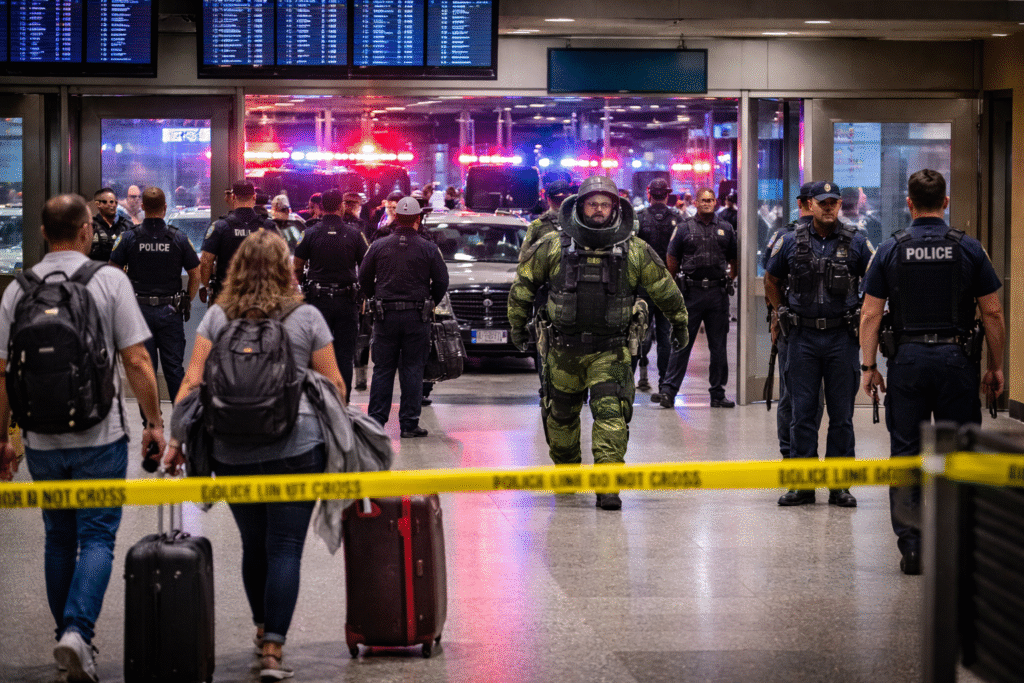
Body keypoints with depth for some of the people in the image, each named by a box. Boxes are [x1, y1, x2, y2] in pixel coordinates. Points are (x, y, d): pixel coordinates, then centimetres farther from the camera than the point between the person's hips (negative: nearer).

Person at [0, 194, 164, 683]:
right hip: (100, 435, -3)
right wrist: (154, 422, 0)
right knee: (97, 537, 1)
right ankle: (78, 631, -17)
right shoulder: (109, 280, -6)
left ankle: (67, 638, 23)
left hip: (41, 440, 3)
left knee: (59, 539, 16)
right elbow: (136, 360, -10)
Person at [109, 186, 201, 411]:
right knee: (174, 367, 6)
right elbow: (195, 275, 1)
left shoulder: (129, 238, -4)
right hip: (170, 312, 0)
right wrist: (187, 301, 13)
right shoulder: (179, 238, -3)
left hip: (139, 310, 0)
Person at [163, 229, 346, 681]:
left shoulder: (217, 317, 5)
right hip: (296, 448, -3)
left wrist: (176, 438, 1)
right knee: (285, 548, -1)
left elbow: (193, 380, -1)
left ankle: (262, 631, 33)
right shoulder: (306, 316, 1)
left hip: (232, 452, 3)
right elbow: (332, 383, 3)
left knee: (253, 545, 17)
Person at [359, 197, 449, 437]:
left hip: (385, 315, 1)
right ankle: (409, 424, 4)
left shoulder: (379, 246, 0)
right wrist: (431, 303, 17)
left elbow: (364, 278, 6)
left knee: (382, 370, 8)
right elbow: (442, 280, 0)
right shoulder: (428, 248, -3)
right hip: (417, 317, -1)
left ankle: (376, 420, 7)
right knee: (413, 370, 4)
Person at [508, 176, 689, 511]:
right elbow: (523, 283, 9)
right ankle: (566, 470, 38)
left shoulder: (635, 251, -3)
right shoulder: (553, 247, -4)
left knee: (611, 412, -16)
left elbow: (665, 289, 11)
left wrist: (680, 322, 21)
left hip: (610, 349, -1)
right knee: (562, 413, 14)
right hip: (563, 348, 2)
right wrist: (517, 325, 15)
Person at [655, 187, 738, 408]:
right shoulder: (685, 228, 4)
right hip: (691, 293, -2)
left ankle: (718, 393, 14)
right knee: (681, 343, -5)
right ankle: (668, 390, -6)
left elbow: (733, 261, 18)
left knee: (718, 346, 7)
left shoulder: (725, 229, 10)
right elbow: (672, 260, 6)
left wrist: (728, 282, 9)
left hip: (718, 293, 2)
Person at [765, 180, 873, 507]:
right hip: (803, 337, 1)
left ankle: (840, 485, 10)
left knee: (841, 415, 3)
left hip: (842, 337, 0)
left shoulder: (856, 243, 1)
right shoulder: (790, 242, 3)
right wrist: (781, 315, 14)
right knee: (802, 412, 3)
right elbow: (771, 280, 17)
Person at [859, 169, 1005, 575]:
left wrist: (868, 366, 4)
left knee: (906, 453, 5)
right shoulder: (968, 249, 0)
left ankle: (911, 548, 3)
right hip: (956, 358, 0)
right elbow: (992, 313, 0)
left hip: (908, 359, 0)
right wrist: (995, 366, 8)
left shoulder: (891, 250, 1)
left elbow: (871, 315, -1)